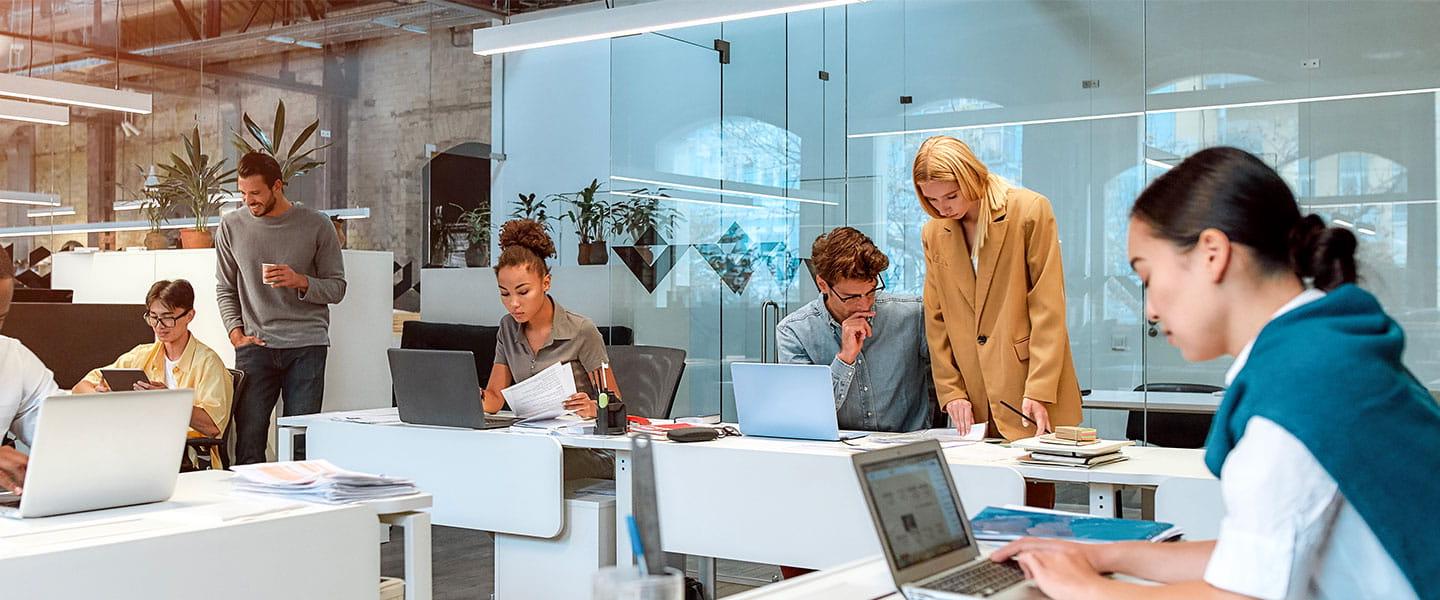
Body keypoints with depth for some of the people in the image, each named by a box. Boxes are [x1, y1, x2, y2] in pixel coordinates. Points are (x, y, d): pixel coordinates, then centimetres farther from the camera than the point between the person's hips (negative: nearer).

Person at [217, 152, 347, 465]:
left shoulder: (317, 225, 4)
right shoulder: (232, 225, 10)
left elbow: (337, 287, 7)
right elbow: (225, 288, 16)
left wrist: (301, 281, -12)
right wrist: (236, 332, 2)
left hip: (307, 345, -1)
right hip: (255, 345, 1)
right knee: (249, 438, -4)